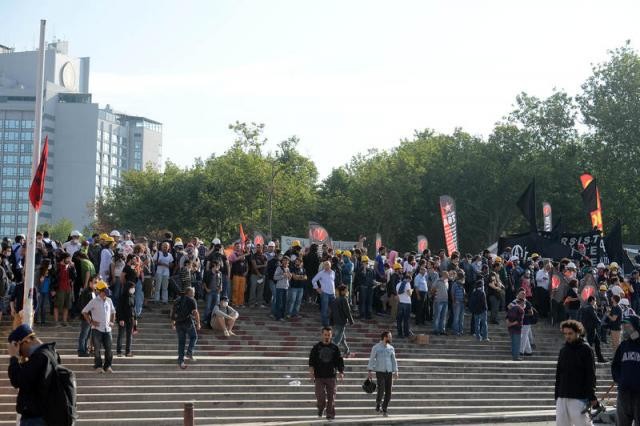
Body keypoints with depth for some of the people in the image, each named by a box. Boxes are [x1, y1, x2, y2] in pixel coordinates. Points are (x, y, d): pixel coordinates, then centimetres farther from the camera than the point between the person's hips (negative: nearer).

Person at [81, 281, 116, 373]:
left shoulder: (109, 301, 10)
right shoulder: (94, 301, -5)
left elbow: (113, 312, 25)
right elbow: (84, 311, -4)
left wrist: (112, 322, 13)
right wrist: (91, 322, -8)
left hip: (107, 329, 4)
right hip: (97, 329, -4)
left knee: (109, 348, 2)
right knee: (97, 348, 1)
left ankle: (107, 366, 13)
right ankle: (98, 366, 10)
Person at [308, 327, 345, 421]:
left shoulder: (334, 348, 7)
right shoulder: (316, 347, 5)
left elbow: (339, 361, 8)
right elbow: (312, 360, 1)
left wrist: (341, 372, -2)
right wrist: (311, 370, -12)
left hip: (331, 377, 1)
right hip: (319, 377, -1)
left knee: (331, 397, -3)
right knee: (320, 395, -6)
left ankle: (330, 414, 5)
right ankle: (321, 408, 23)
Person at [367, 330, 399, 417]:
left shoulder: (391, 348, 9)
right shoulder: (376, 347, -2)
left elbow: (394, 360, 13)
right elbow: (372, 360, -2)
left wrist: (396, 372, 5)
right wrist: (370, 371, -9)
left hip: (389, 372, 4)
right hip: (380, 372, -4)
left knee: (388, 392, 0)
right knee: (381, 390, -13)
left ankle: (385, 410, 12)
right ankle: (378, 404, 13)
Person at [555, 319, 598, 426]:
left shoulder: (585, 349, -4)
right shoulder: (563, 350, 13)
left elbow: (591, 374, -7)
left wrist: (592, 397, -12)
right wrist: (557, 396, 14)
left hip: (579, 397, -6)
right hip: (562, 397, 6)